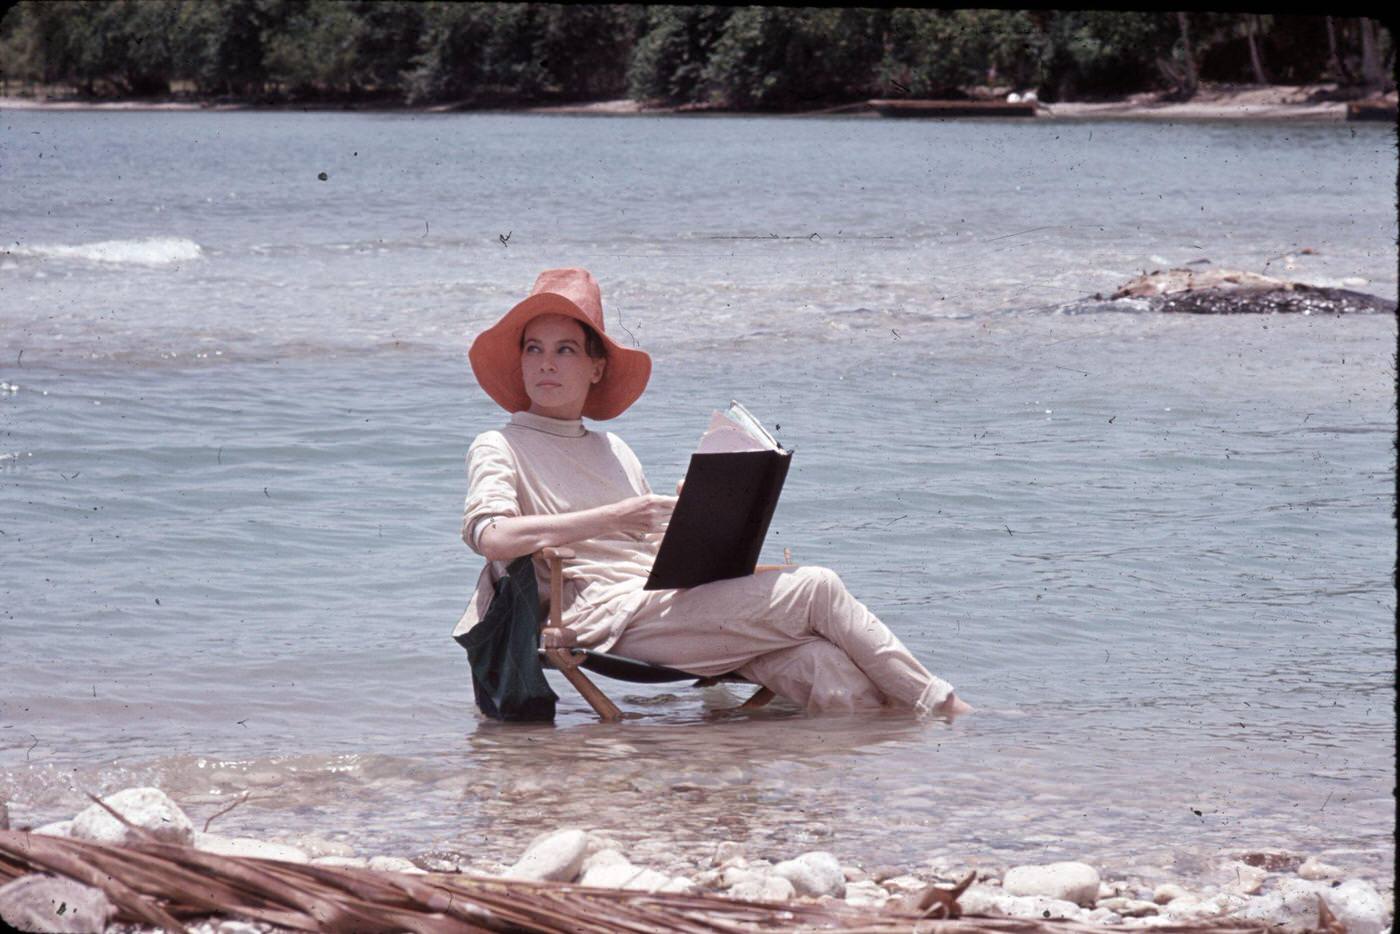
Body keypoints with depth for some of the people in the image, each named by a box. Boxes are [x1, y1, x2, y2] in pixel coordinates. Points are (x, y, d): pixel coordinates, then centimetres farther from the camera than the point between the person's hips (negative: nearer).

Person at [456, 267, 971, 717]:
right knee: (817, 589, -14)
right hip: (610, 614, -7)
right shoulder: (499, 449, 7)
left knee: (819, 666, -21)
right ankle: (942, 706, -4)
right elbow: (489, 536, -14)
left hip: (671, 601, 7)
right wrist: (612, 518, -17)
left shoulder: (614, 451, 28)